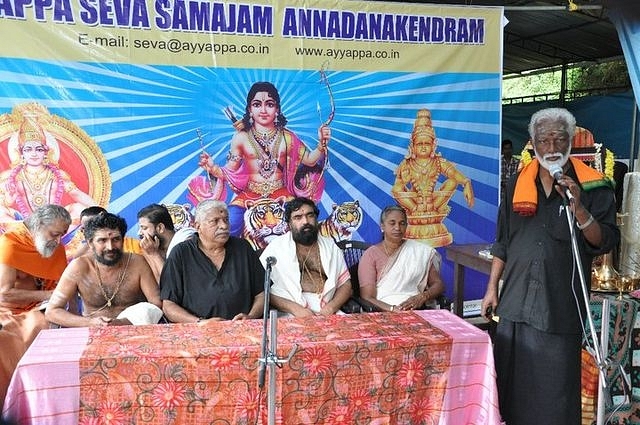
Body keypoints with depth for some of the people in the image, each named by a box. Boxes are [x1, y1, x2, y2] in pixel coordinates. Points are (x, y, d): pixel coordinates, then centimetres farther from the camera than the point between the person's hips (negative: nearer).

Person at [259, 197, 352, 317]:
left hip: (327, 312, 3)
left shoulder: (330, 246, 15)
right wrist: (294, 308, -14)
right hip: (289, 315, -2)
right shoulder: (276, 247, 4)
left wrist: (331, 307, -6)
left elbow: (345, 284, 14)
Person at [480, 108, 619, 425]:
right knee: (510, 381, 12)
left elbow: (606, 242, -6)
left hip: (560, 304, -3)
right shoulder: (517, 184, 9)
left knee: (554, 385, 2)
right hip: (516, 302, 3)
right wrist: (491, 288, 10)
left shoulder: (593, 186, -1)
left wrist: (579, 209, -21)